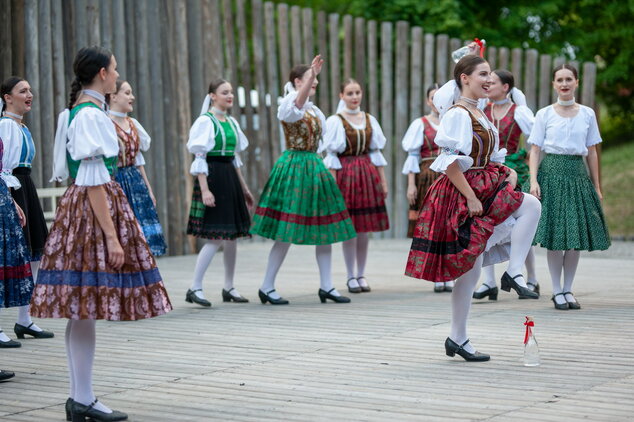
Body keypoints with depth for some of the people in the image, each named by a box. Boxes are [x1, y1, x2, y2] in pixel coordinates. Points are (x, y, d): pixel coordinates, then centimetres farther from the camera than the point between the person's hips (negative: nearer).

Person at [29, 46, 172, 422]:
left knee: (82, 312, 9)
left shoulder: (78, 111, 16)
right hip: (94, 208, -10)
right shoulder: (91, 115, -14)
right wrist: (112, 236, -19)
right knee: (86, 310, -7)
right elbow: (94, 182, -18)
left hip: (78, 206, 10)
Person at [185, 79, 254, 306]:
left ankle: (229, 288, 17)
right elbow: (200, 157, -13)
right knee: (215, 237, -12)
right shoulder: (206, 121, -8)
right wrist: (204, 189, -20)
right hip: (212, 176, -8)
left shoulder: (232, 122, 14)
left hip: (230, 177, 8)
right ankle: (195, 289, -7)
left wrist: (244, 188, 22)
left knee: (233, 235, 8)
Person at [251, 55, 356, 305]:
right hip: (294, 167, -8)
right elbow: (298, 101, -33)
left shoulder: (314, 110, 16)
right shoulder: (288, 105, -9)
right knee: (286, 233, -6)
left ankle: (326, 286, 11)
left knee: (325, 227, 5)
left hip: (314, 168, 8)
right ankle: (267, 287, 4)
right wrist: (312, 74, -45)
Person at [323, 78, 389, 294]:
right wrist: (333, 185, -12)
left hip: (368, 174, 4)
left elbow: (376, 153, 13)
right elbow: (332, 155, -5)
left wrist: (383, 180, 9)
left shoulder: (370, 120, 11)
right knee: (350, 228, -3)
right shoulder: (335, 121, -1)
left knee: (365, 228, 5)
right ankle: (351, 276, 5)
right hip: (345, 174, -4)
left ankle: (361, 274, 13)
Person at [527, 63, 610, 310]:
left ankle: (568, 290, 12)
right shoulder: (545, 114, 4)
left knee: (576, 236, 1)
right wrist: (533, 180, -11)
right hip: (551, 172, -2)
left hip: (577, 174, 2)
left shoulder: (587, 114, 9)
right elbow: (535, 150, 1)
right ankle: (557, 291, 6)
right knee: (554, 236, -3)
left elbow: (592, 153, 11)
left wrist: (597, 187, 9)